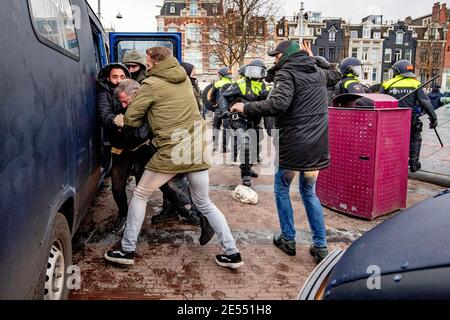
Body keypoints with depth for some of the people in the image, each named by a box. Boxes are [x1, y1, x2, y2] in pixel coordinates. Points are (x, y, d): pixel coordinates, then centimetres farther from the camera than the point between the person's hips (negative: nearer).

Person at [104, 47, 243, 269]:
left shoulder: (151, 84, -4)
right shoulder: (184, 78, 13)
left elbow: (130, 119, -1)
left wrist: (148, 117, 17)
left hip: (170, 153, -5)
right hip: (198, 150, 6)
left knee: (140, 196, 14)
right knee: (204, 204, 18)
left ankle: (127, 251, 21)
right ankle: (232, 253, 17)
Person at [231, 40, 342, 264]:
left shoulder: (287, 73, -9)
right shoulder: (318, 73, 14)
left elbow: (278, 104, -26)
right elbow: (336, 76, 37)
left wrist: (246, 108, -17)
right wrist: (313, 60, 39)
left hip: (292, 144, -7)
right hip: (317, 145, 7)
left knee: (282, 189, 15)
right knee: (309, 192, 18)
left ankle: (288, 239, 22)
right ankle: (320, 246, 17)